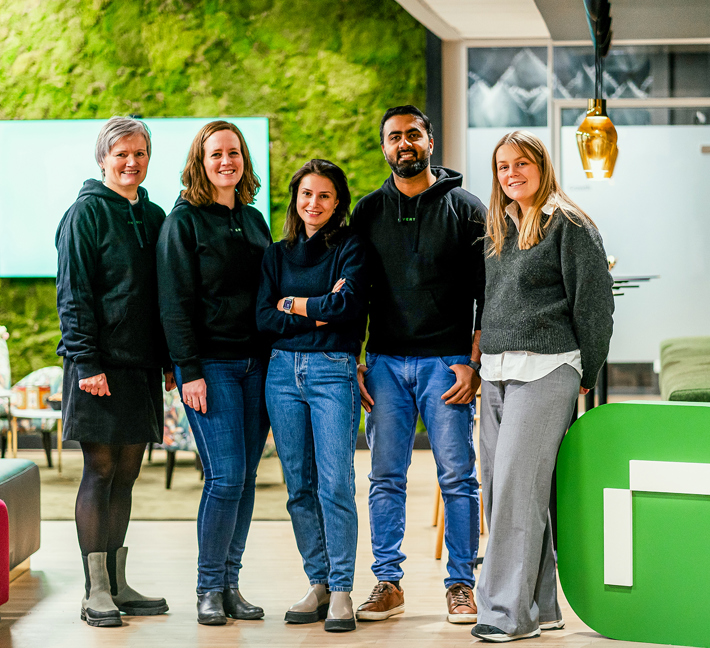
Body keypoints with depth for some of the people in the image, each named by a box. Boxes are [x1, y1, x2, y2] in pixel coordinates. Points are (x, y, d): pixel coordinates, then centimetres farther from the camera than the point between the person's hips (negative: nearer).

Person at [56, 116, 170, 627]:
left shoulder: (153, 217, 15)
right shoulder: (87, 212, -5)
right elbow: (73, 294, -10)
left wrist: (171, 361, 13)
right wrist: (87, 362, -17)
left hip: (143, 364, 6)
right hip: (101, 364, -6)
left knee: (126, 474, 9)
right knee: (100, 470, -4)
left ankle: (118, 583, 16)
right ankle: (96, 592, 0)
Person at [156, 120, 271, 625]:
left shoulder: (254, 220, 15)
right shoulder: (184, 221, -3)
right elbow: (176, 302, -7)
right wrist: (190, 370, -14)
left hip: (255, 364, 6)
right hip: (211, 365, -6)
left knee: (246, 477, 5)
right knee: (227, 476, -10)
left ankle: (231, 584, 13)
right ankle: (210, 589, 2)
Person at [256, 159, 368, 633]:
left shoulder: (350, 248, 2)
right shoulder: (278, 253, 14)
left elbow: (348, 303, -14)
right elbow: (263, 317, 3)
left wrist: (293, 304, -2)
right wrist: (319, 312, -8)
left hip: (334, 371, -5)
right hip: (284, 371, 5)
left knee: (335, 483, -10)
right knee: (299, 487, 6)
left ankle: (341, 591, -5)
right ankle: (318, 584, 14)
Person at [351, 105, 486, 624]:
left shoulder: (465, 208, 3)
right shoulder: (369, 211, 10)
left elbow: (486, 294, 1)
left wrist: (473, 363, -8)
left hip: (447, 362, -2)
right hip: (385, 364, 3)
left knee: (458, 477, -1)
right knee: (386, 478, 4)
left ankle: (461, 584, 8)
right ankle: (388, 582, 11)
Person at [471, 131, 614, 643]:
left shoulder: (569, 225, -4)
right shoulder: (498, 229, 19)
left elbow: (595, 302, -5)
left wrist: (584, 378, -4)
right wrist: (481, 361, 16)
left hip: (545, 371, -8)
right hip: (495, 374, 8)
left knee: (517, 486, -13)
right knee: (499, 489, 6)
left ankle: (510, 611, -9)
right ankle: (541, 606, 15)